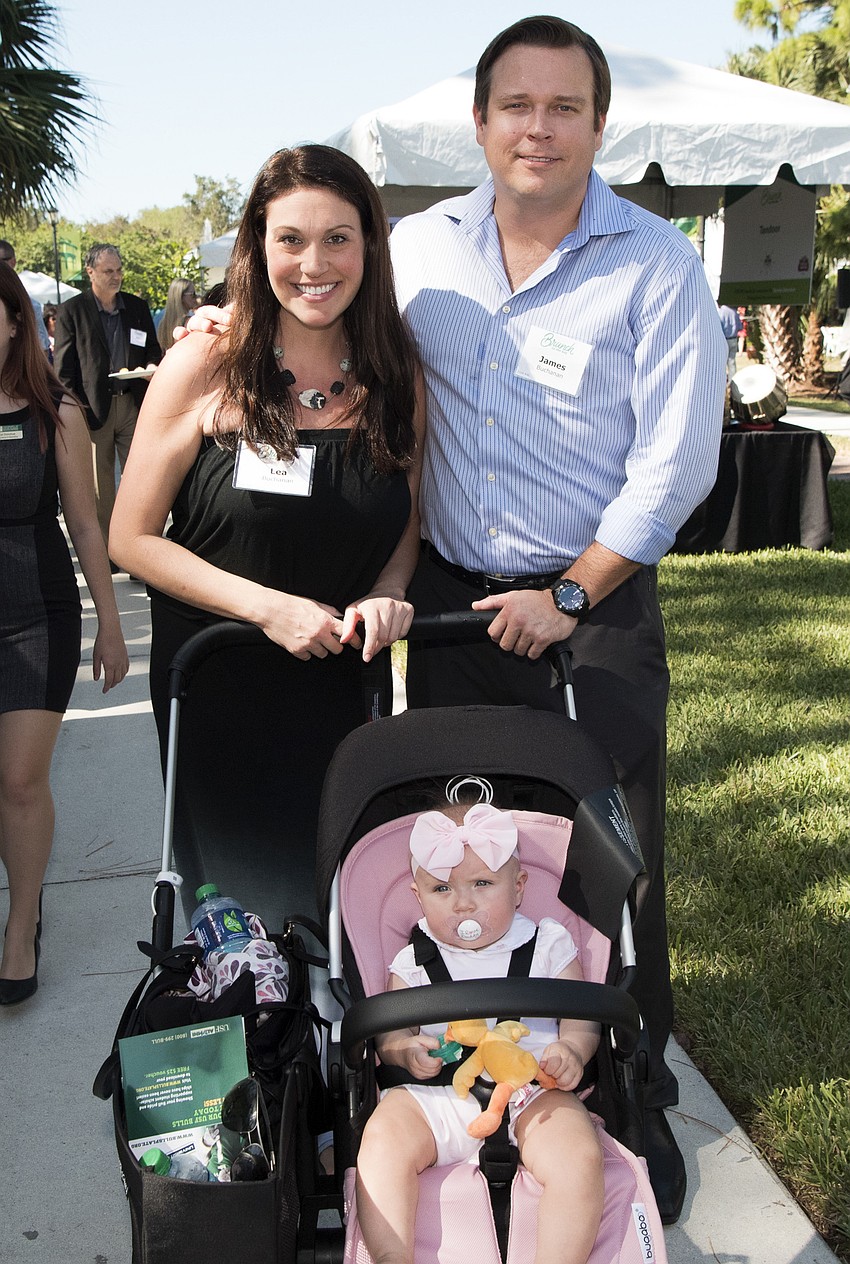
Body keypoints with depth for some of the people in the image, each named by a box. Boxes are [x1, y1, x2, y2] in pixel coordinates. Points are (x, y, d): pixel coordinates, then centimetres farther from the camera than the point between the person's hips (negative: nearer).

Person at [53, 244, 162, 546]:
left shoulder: (138, 307, 11)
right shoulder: (71, 311, 0)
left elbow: (153, 349, 19)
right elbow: (63, 369, -3)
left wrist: (152, 366, -6)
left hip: (133, 404, 3)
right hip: (93, 407, -3)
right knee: (99, 486, 5)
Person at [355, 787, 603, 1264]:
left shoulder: (549, 945, 12)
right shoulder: (413, 962, 15)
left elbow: (582, 1016, 10)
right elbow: (388, 1034, 12)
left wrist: (571, 1051, -13)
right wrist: (407, 1051, -12)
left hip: (532, 1096, -1)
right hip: (437, 1096, 1)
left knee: (581, 1157, -26)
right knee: (384, 1137, -26)